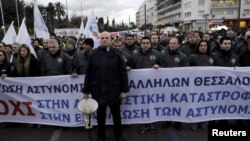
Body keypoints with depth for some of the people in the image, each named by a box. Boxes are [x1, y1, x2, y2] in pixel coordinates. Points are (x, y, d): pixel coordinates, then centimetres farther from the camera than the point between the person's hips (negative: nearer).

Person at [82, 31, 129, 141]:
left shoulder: (116, 54, -2)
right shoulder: (93, 54, 1)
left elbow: (123, 72, -3)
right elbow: (88, 73, 2)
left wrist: (124, 90, -6)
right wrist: (86, 91, 1)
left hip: (114, 91, 0)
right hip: (98, 91, 1)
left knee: (116, 114, 15)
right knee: (100, 115, 15)